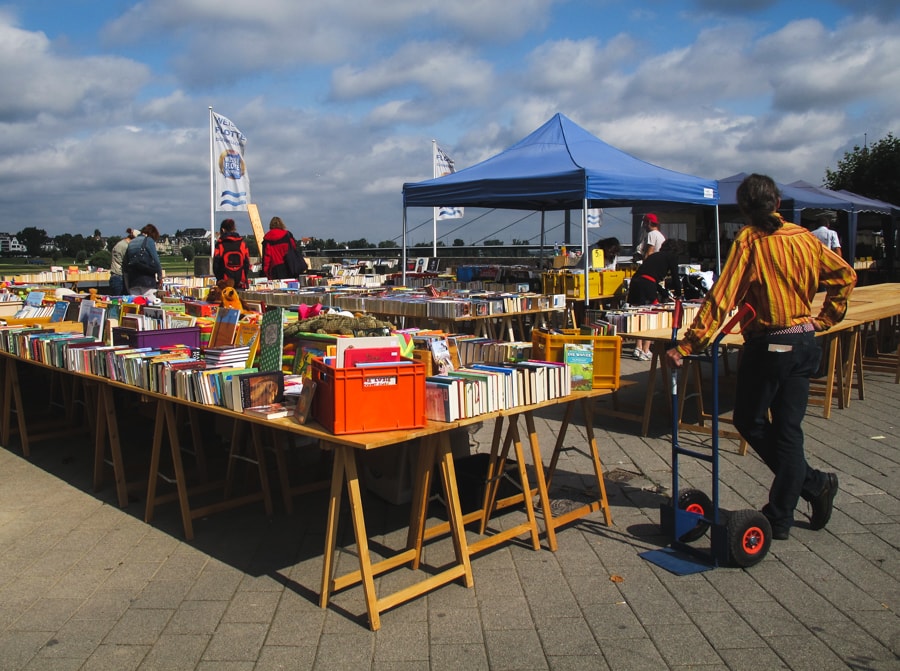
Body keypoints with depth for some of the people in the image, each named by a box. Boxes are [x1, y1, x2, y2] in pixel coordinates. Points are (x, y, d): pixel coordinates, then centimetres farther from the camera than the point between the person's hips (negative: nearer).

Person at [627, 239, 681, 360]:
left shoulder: (654, 255, 32)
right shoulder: (672, 256, 13)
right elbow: (675, 277, 11)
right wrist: (678, 295, 24)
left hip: (635, 282, 7)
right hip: (647, 285, -6)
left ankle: (638, 348, 17)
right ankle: (645, 351, -2)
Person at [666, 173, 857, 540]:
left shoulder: (748, 241, -11)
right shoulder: (803, 238, 4)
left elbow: (721, 297, -19)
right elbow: (845, 276, 9)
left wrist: (687, 345, -20)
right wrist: (824, 319, 15)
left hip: (768, 345, -6)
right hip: (805, 342, 6)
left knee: (750, 420, 13)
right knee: (788, 427, 9)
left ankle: (812, 482, 16)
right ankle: (781, 518, 13)